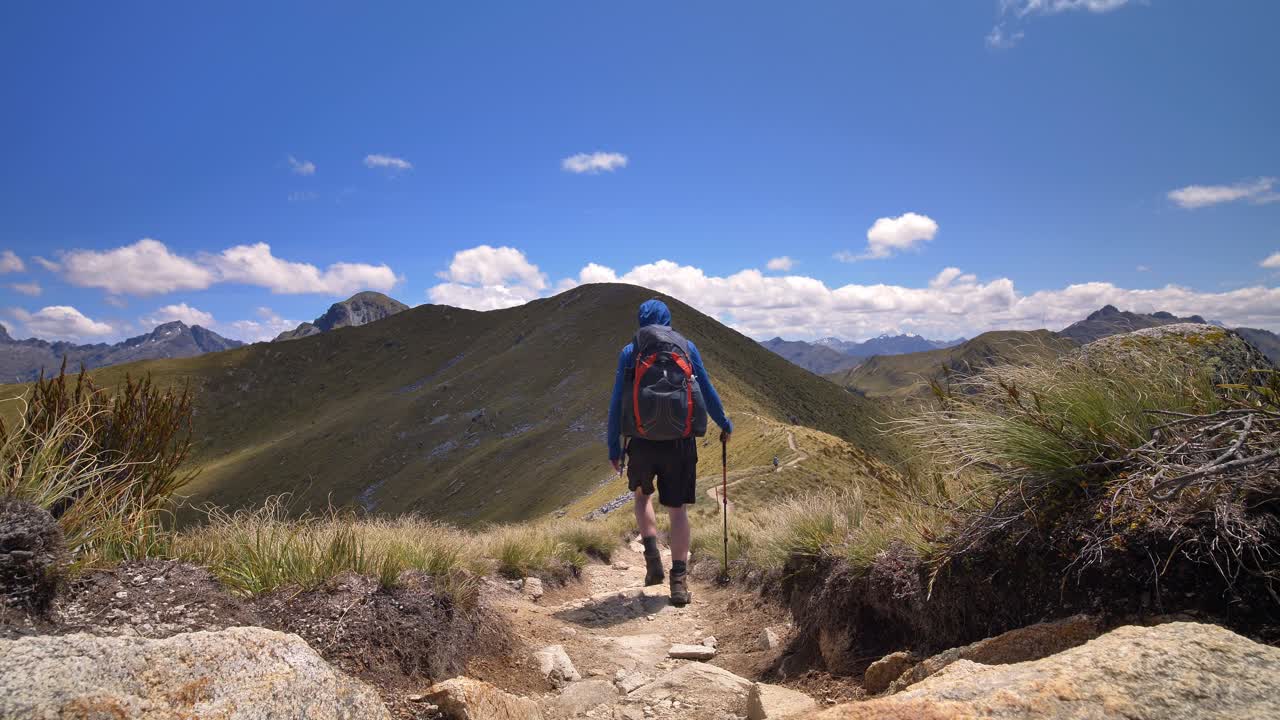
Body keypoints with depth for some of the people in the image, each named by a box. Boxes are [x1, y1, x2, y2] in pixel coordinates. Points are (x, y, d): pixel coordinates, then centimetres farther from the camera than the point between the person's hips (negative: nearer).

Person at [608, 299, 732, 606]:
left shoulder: (629, 352, 4)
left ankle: (652, 558, 10)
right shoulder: (686, 347, 7)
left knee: (643, 495, 25)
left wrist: (613, 448, 8)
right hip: (680, 441, 0)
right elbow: (707, 391, 11)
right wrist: (725, 425, 25)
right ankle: (679, 582, 6)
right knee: (677, 508, 9)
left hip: (642, 441, 0)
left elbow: (616, 402, 2)